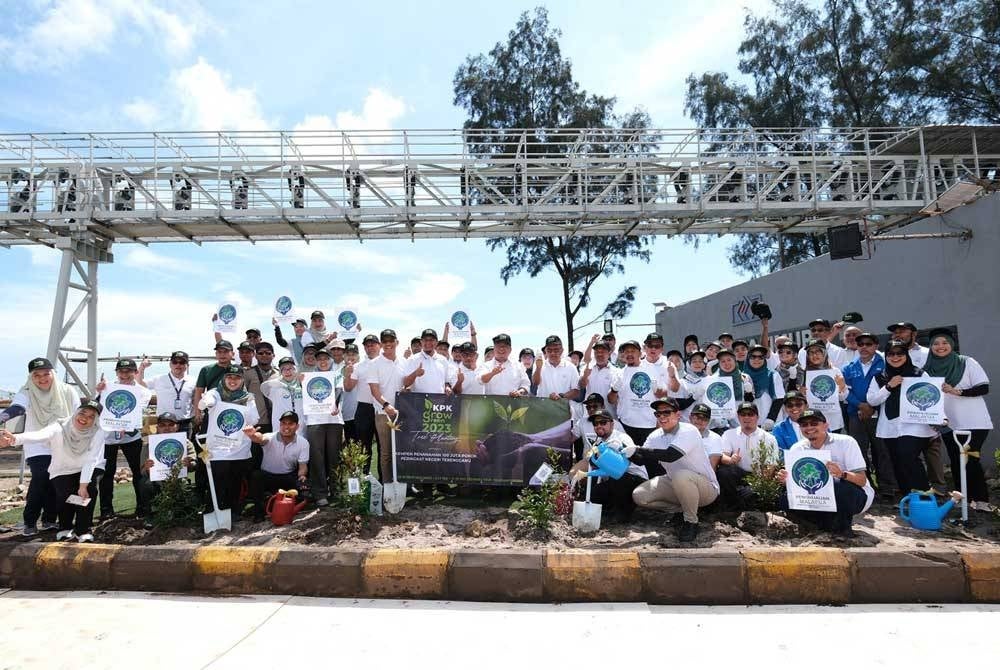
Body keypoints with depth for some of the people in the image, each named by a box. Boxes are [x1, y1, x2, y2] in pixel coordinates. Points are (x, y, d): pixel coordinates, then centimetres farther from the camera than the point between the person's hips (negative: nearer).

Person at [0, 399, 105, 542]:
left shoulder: (97, 433, -22)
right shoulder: (60, 427, -23)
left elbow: (90, 460, -25)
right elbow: (39, 435, -43)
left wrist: (83, 485, -33)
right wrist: (14, 439, -64)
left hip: (86, 472, 0)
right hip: (62, 472, 0)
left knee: (89, 489, -27)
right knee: (66, 494, -24)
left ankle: (83, 530, -8)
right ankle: (65, 528, 6)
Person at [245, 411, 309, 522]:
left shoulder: (303, 443, -10)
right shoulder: (271, 438, -17)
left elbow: (303, 466, -8)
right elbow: (261, 439, -43)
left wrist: (301, 476, -33)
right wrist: (253, 435, -68)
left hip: (288, 477, 1)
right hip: (266, 476, -1)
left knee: (301, 483, -28)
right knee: (255, 475, -31)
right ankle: (259, 512, -12)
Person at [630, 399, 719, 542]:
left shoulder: (688, 431, -22)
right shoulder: (655, 436, -1)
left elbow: (670, 455, -37)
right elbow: (641, 460, -7)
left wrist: (638, 450, -38)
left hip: (705, 487, -7)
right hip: (675, 484, 7)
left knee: (681, 475, -39)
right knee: (639, 495, -9)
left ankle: (691, 521, -13)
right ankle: (682, 509, 9)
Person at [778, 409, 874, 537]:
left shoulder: (846, 442, -15)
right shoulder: (798, 448, -3)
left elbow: (862, 480, -21)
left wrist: (842, 474, -43)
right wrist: (785, 480, -27)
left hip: (854, 496, -4)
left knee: (838, 485, -38)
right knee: (785, 499, -20)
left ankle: (843, 523, -8)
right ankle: (832, 523, -1)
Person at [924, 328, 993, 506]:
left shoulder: (967, 362, -3)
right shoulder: (929, 368, 5)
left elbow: (984, 388, -8)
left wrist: (958, 391, -22)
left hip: (973, 423, -3)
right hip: (948, 425, 4)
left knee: (970, 461, -9)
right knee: (956, 463, 7)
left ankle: (981, 500, 2)